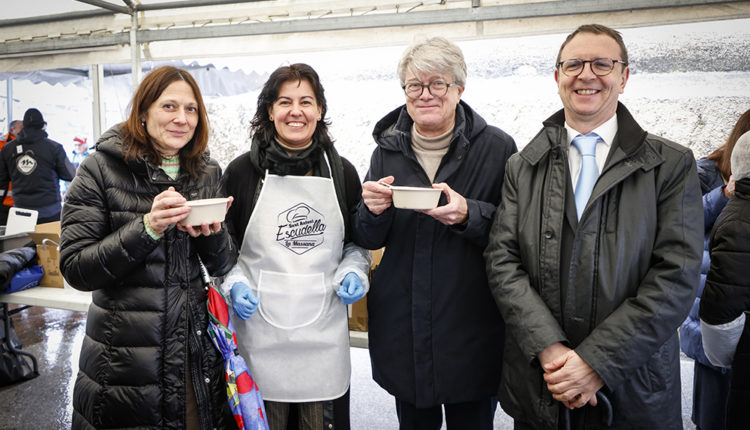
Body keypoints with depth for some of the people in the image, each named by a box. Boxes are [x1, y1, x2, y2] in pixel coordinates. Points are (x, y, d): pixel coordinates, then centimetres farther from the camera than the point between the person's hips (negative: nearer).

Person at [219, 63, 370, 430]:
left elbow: (357, 241, 16)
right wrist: (234, 284, -8)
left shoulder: (341, 172, 6)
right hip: (259, 331, -1)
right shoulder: (242, 171, 0)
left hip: (324, 334, 2)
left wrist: (354, 271, -2)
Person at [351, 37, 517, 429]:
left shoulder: (497, 147, -7)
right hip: (402, 327, 3)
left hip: (470, 331, -3)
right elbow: (368, 241, 6)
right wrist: (373, 211, -15)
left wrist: (468, 215, -25)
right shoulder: (387, 150, 4)